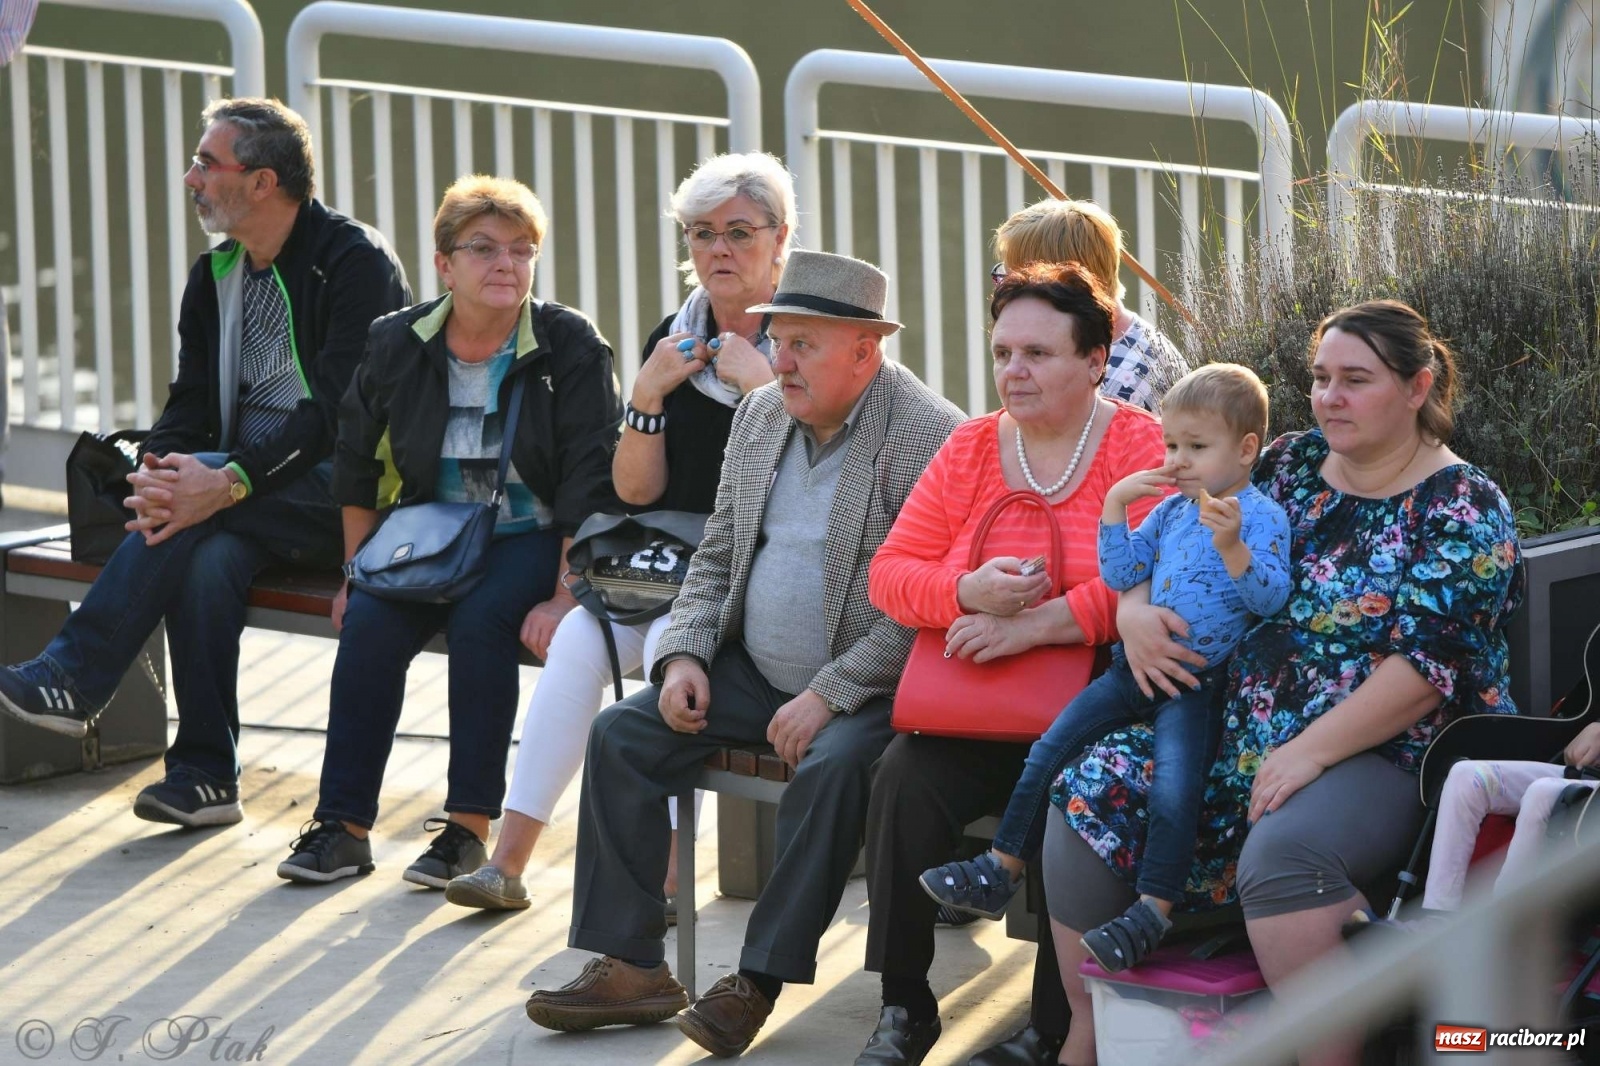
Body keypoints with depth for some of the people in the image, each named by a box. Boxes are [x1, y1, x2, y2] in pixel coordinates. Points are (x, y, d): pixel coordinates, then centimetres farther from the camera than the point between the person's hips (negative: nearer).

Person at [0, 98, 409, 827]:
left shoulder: (357, 262, -10)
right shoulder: (215, 276, 14)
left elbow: (338, 412, -19)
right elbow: (190, 404, 9)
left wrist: (227, 482, -31)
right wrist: (156, 473, -15)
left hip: (346, 495, -6)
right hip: (255, 488, 6)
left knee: (205, 512, -31)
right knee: (212, 554, -29)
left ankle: (72, 678, -26)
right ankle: (205, 774, -26)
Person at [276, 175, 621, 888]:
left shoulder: (571, 348, -8)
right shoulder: (397, 346, 2)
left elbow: (591, 486, -11)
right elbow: (358, 467, 14)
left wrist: (566, 597, -19)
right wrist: (357, 574, 8)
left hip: (531, 536, -3)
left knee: (479, 620, -32)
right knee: (369, 622, -24)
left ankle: (470, 826, -24)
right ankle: (343, 823, -19)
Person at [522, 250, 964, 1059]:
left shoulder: (930, 438, -16)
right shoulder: (760, 416, 9)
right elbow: (716, 557, 17)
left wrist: (829, 697, -25)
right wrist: (684, 655, -1)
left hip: (866, 689, -7)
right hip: (752, 673, 7)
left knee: (833, 768, -35)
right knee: (621, 737, -8)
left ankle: (760, 978, -26)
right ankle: (630, 967, -8)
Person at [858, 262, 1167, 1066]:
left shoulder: (1139, 448, -3)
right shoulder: (970, 449, 10)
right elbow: (890, 575, 5)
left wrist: (1034, 625, -24)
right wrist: (968, 592, -17)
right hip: (974, 703, 4)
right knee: (905, 777, -23)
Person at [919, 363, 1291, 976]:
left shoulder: (1261, 517, -5)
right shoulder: (1170, 508, 16)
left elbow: (1271, 597, -15)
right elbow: (1121, 576, 14)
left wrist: (1233, 546, -30)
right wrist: (1115, 507, 4)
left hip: (1196, 683, -7)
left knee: (1174, 787, -25)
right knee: (1050, 751, 3)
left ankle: (1152, 910, -23)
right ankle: (1000, 872, 10)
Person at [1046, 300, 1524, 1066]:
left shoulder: (1462, 510, -7)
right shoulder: (1293, 464, 12)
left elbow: (1428, 666, -18)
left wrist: (1310, 752, -24)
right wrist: (1135, 608, -6)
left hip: (1386, 759, -7)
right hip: (1241, 737, 7)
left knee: (1282, 850, -38)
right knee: (1091, 794, -12)